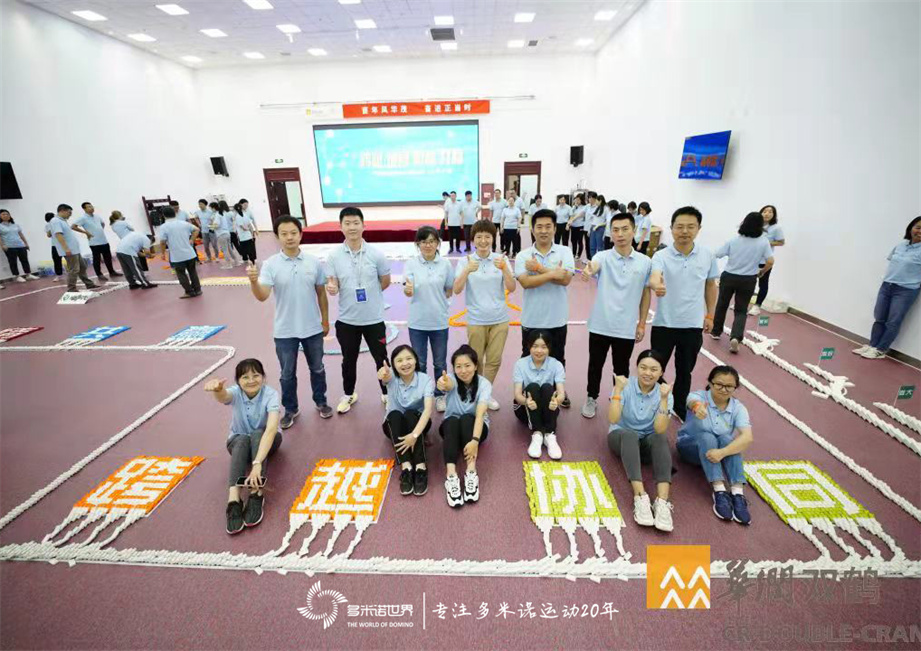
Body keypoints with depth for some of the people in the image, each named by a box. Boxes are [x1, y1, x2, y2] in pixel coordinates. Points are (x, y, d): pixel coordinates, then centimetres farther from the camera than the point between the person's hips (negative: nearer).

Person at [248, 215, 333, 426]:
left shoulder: (314, 262, -5)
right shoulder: (270, 264, -10)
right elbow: (262, 296, -20)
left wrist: (325, 321, 8)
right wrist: (254, 281, -41)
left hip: (313, 328, 1)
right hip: (284, 331, -1)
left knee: (317, 368, 18)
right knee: (287, 373, 14)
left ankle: (321, 402, 39)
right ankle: (290, 409, 34)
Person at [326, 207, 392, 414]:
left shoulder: (376, 253, -8)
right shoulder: (333, 256, -6)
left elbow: (386, 281, 3)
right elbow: (332, 285, -5)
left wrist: (369, 294, 4)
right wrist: (331, 288, -27)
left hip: (373, 318, -1)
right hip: (346, 319, 1)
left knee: (381, 358, 12)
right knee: (349, 359, 17)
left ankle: (387, 393, 33)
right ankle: (349, 395, 38)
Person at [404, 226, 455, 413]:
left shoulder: (445, 264, -3)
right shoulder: (411, 264, -5)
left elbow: (450, 290, 8)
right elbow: (408, 289, -17)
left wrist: (437, 301, -2)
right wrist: (408, 289, -37)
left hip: (439, 321, 1)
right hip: (417, 322, 0)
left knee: (440, 363, 14)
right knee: (419, 363, 13)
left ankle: (440, 395, 33)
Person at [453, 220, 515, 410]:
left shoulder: (501, 259, 0)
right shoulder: (465, 261, -2)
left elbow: (511, 288, -7)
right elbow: (456, 290, -12)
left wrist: (504, 268, -24)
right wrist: (467, 271, -28)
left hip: (499, 319, 1)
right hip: (476, 320, -1)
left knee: (494, 360, 8)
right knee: (476, 361, 9)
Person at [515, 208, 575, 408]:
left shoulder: (565, 252, -3)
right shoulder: (523, 256, -5)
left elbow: (565, 279, -17)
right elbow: (525, 282, -20)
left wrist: (539, 268, -18)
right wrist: (552, 273, -22)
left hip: (557, 319, 1)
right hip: (532, 319, -1)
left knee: (557, 359, 18)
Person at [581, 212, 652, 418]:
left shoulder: (645, 262, -1)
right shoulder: (602, 257, -8)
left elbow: (646, 294, 6)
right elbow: (593, 267, -32)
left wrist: (642, 323, 5)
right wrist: (587, 271, -57)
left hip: (627, 328, 1)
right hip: (600, 325, -1)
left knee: (621, 369, 16)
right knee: (595, 365, 14)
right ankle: (592, 398, 35)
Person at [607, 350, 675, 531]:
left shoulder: (664, 394, -9)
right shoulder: (626, 386, -13)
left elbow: (660, 429, -24)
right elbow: (613, 419, -26)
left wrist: (664, 399, -30)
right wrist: (618, 390, -32)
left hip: (647, 443, 2)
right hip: (622, 438, -2)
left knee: (660, 438, -32)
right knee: (629, 434, -36)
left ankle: (662, 501, -42)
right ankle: (641, 497, -43)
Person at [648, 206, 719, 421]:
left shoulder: (707, 256, -2)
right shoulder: (661, 256, -12)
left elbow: (711, 285, 12)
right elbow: (654, 277, -33)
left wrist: (710, 315, 14)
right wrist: (657, 285, -57)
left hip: (693, 325, 3)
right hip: (664, 324, -3)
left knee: (685, 371, 17)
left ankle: (680, 409, 37)